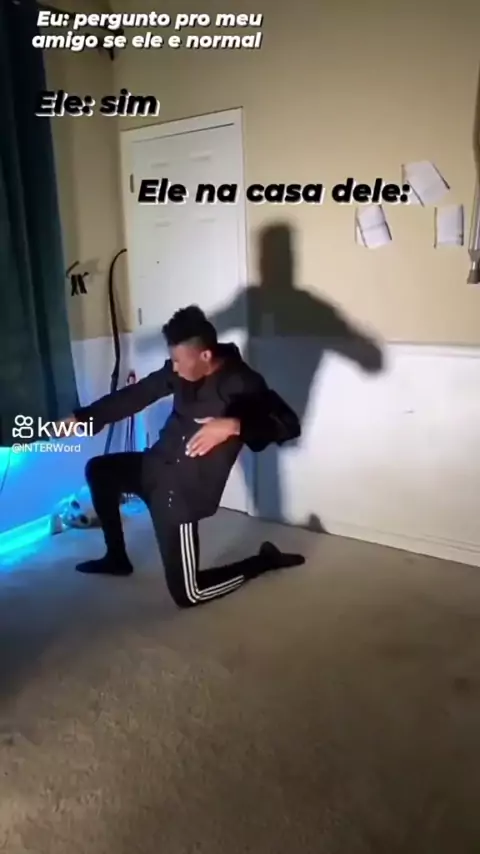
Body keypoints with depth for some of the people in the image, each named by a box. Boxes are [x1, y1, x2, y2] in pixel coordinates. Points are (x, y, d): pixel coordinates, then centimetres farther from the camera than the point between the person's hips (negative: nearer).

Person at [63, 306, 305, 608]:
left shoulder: (241, 383, -22)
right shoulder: (182, 369, -2)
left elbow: (289, 424, -31)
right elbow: (135, 395, 7)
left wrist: (232, 425, -44)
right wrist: (80, 418, 8)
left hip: (185, 490, -8)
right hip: (157, 466, 8)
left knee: (188, 594, -4)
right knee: (98, 470, 24)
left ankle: (266, 560, 17)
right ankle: (117, 557, 37)